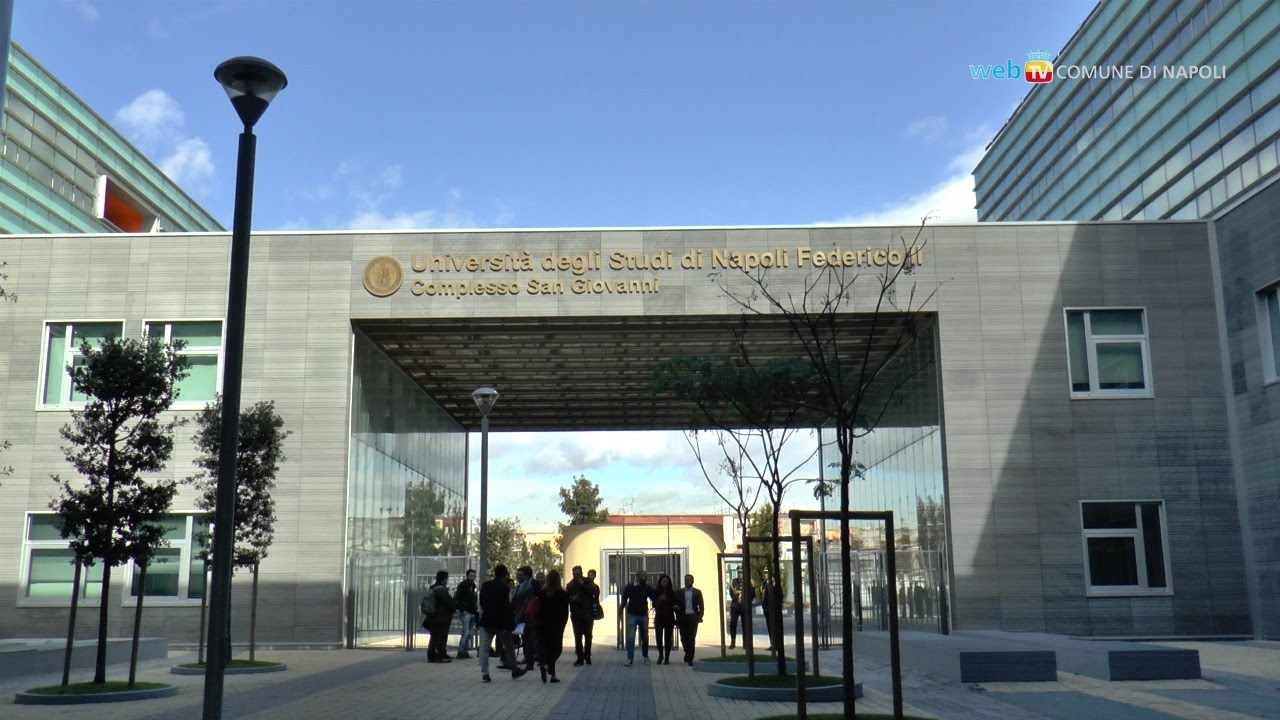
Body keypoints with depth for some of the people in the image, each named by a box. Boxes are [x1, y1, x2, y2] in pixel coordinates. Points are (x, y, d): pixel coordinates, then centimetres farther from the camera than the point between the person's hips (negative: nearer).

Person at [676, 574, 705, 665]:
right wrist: (678, 616, -3)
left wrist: (699, 616, -7)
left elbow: (701, 606, 5)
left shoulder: (697, 592, 7)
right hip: (683, 617, 1)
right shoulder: (679, 592, 10)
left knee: (691, 638, -6)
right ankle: (688, 655, 24)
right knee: (684, 637, 1)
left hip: (693, 617, -1)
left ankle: (689, 658, -1)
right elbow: (676, 605, 10)